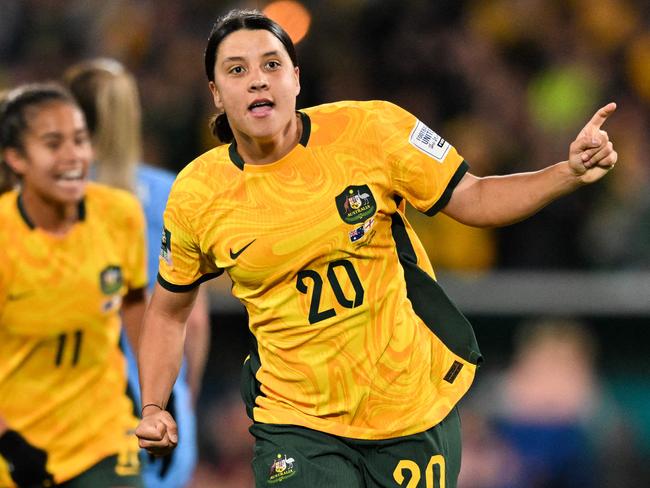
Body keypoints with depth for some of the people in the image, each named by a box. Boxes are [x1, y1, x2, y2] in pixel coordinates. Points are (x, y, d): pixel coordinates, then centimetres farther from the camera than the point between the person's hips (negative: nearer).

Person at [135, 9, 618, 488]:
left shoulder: (370, 130, -10)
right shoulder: (195, 196, -7)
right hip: (298, 426, 0)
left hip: (414, 406, 0)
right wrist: (154, 408, -3)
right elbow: (169, 310, 9)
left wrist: (570, 173, -17)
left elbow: (472, 199, -2)